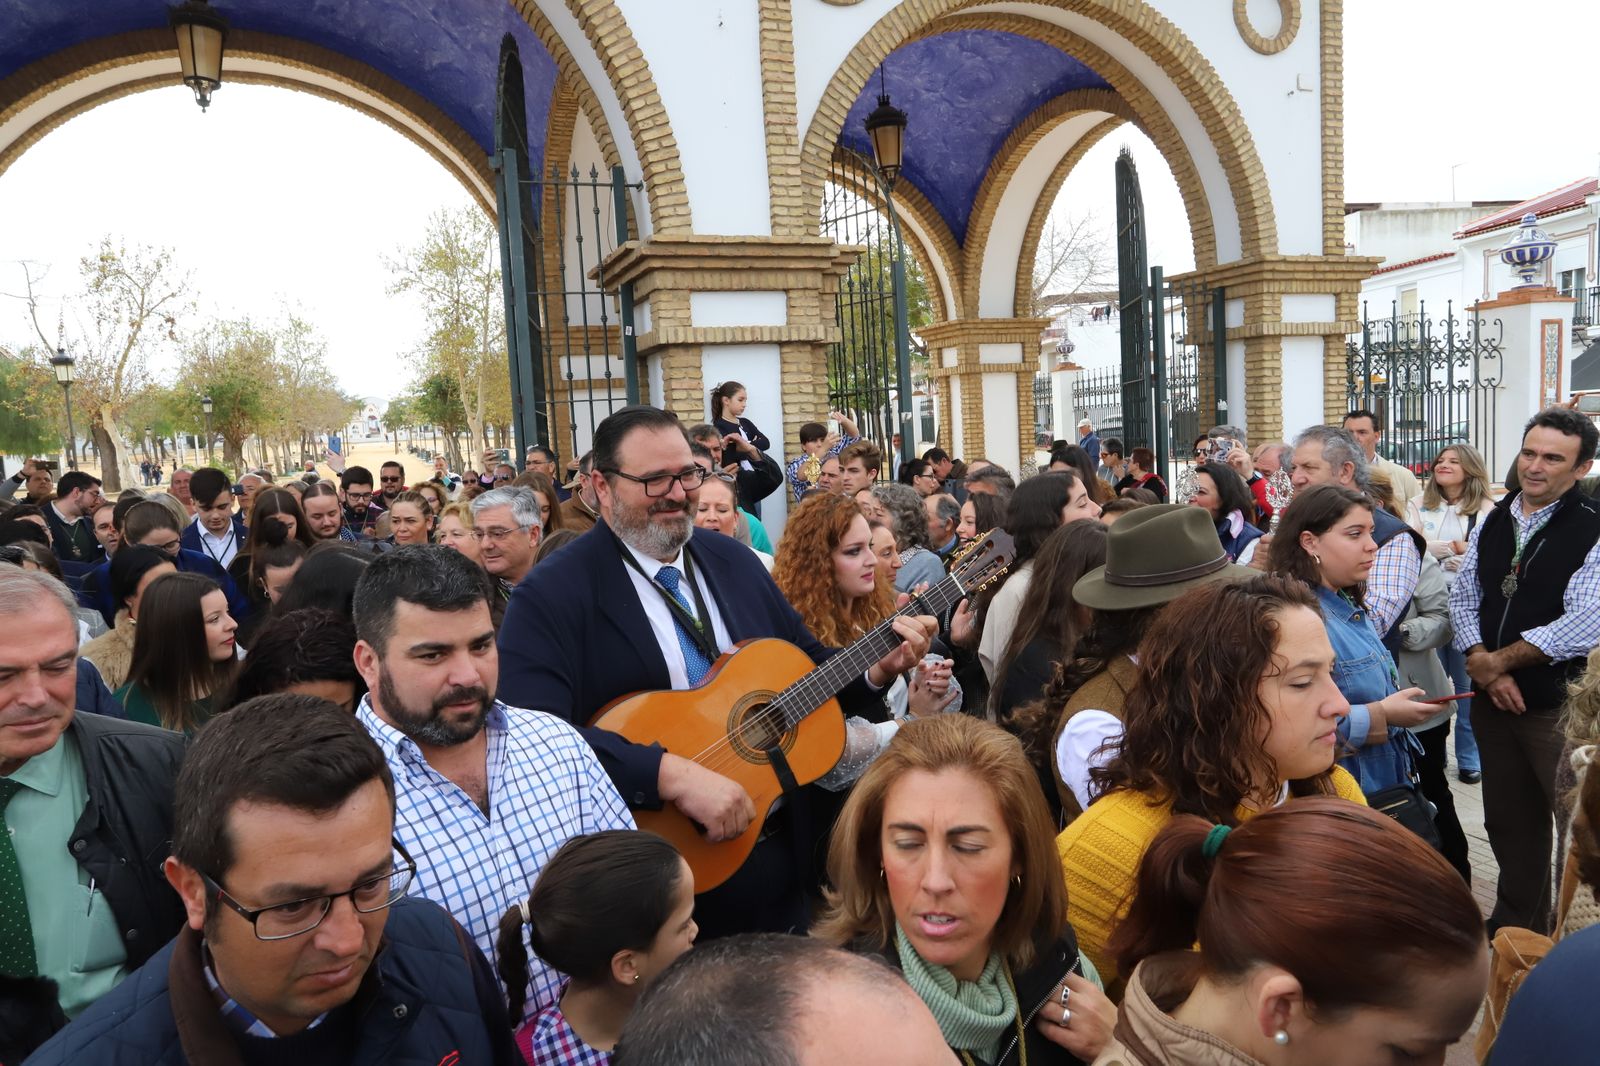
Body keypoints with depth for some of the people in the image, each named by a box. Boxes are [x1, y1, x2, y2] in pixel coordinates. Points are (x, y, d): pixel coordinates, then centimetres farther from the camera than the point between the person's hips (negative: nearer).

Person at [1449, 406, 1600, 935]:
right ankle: (1515, 924, 37)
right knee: (1507, 822, 19)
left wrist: (1500, 661, -12)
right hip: (1492, 700, 6)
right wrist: (1481, 664, -8)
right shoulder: (1493, 522, 7)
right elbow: (1462, 595, 7)